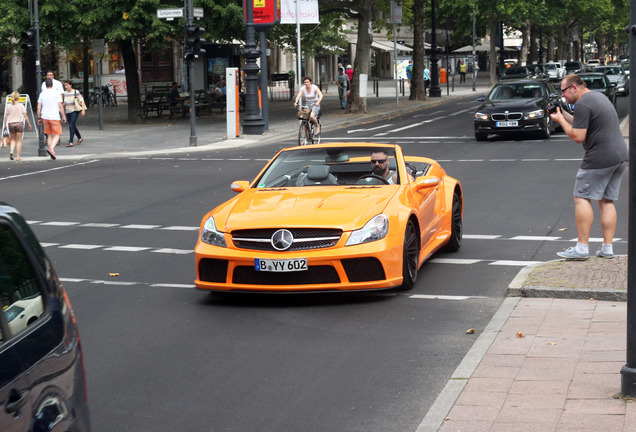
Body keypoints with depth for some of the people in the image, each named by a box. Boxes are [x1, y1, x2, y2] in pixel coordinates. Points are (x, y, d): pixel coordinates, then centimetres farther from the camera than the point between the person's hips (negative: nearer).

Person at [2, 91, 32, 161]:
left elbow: (6, 116, 4)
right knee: (19, 141, 5)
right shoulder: (21, 106, -5)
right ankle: (18, 156, 3)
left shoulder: (8, 106, 0)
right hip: (19, 123, -2)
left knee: (13, 139, 17)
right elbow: (25, 115, -3)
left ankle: (11, 151, -8)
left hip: (11, 124, 2)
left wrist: (5, 124, 14)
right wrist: (29, 124, 5)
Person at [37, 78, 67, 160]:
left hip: (45, 117, 4)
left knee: (49, 135, 13)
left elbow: (39, 107, 4)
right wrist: (64, 117, -2)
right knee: (57, 134, 2)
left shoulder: (42, 94, 5)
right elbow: (60, 106, -8)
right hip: (54, 117, -4)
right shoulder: (56, 93, -5)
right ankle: (51, 148, -21)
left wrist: (39, 118, 12)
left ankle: (52, 153, 13)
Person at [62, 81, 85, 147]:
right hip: (68, 112, 6)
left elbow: (81, 101, -12)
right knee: (73, 126, 14)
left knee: (71, 126, -15)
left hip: (75, 111, -6)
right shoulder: (65, 93, 7)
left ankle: (71, 142, -15)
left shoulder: (76, 92, -10)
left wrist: (83, 110, -20)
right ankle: (80, 138, 35)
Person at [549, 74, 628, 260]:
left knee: (582, 198, -3)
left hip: (600, 159, -10)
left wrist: (560, 120, -5)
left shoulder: (582, 104, -13)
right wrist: (563, 113, 17)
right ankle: (607, 248, 11)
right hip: (621, 156, 10)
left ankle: (582, 248, -6)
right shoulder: (600, 97, 19)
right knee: (607, 201, 12)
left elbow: (577, 136, -17)